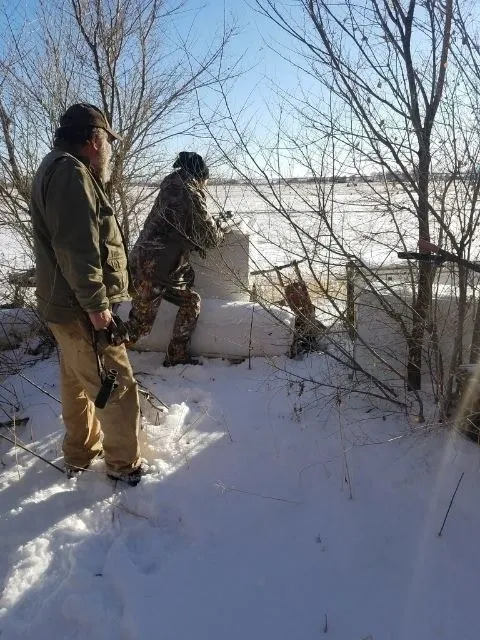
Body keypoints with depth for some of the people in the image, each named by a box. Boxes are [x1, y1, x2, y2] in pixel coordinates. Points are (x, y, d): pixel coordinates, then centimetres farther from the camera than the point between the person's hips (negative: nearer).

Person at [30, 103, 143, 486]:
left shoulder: (59, 169, 17)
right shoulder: (71, 172, -18)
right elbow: (76, 247, -26)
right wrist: (96, 304, -24)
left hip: (68, 304, 11)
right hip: (81, 309, -11)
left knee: (78, 383, 20)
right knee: (119, 387, -1)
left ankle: (79, 454, 34)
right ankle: (124, 464, 13)